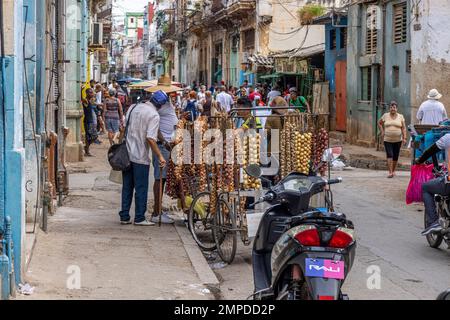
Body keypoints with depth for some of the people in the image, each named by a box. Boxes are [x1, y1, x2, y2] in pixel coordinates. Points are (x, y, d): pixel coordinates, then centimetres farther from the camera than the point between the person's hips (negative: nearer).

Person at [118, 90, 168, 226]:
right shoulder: (154, 115, -14)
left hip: (127, 154, 7)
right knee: (141, 188, 3)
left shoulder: (133, 107, 7)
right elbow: (150, 139, -21)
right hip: (140, 157, -7)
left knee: (127, 187, 13)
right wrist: (160, 156, -15)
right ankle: (139, 218, 7)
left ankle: (124, 216, 16)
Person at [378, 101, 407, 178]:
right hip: (387, 140, -1)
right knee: (389, 155, -13)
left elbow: (403, 128, 2)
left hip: (397, 140, 1)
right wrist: (382, 132, 6)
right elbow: (379, 123, 18)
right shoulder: (385, 116, 4)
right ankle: (390, 172, -17)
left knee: (395, 156, 7)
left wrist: (404, 138, -8)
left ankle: (393, 170, 26)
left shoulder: (400, 117, 4)